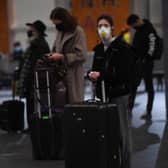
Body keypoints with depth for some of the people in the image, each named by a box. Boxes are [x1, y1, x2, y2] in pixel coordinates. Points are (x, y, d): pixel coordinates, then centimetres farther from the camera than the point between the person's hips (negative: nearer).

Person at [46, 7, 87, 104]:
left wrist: (61, 57, -15)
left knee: (73, 102, -6)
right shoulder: (60, 32, 14)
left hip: (73, 76, -7)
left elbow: (81, 56, -14)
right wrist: (53, 54, 4)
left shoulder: (78, 31, -9)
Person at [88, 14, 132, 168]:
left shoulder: (121, 47, -7)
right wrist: (91, 74, -3)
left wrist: (101, 75, -19)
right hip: (103, 93, 6)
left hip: (119, 93, -6)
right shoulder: (98, 49, 13)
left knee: (122, 129, -4)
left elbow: (124, 73, -15)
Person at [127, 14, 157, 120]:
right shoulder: (138, 30, 12)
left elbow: (152, 47, -19)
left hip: (146, 63, -9)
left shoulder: (149, 30, -14)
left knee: (149, 87, 0)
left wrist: (146, 59, -20)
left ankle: (148, 112, 6)